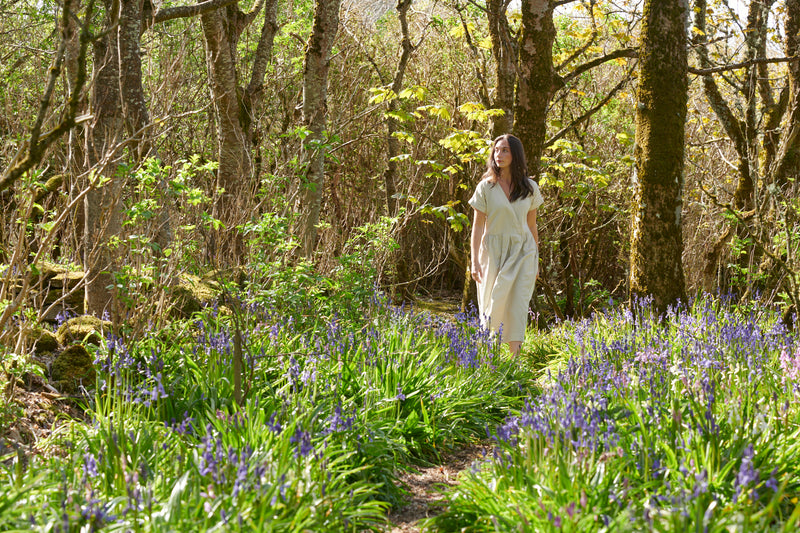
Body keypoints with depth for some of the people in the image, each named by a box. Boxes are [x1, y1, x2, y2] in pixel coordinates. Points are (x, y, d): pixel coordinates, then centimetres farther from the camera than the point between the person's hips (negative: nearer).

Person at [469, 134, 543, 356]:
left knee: (518, 305, -7)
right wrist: (474, 261, -9)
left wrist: (536, 261, 12)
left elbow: (532, 225, 10)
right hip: (494, 252, -1)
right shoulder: (486, 187, -2)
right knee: (493, 305, 3)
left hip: (523, 251, 1)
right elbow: (477, 225, -3)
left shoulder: (530, 188, 4)